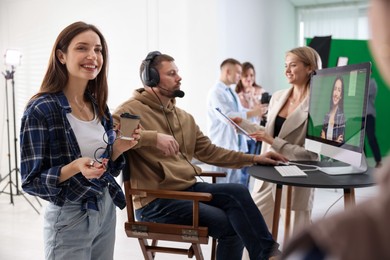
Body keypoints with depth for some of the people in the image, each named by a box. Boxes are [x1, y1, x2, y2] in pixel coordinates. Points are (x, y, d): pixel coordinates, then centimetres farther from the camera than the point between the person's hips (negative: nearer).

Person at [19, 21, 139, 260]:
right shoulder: (41, 110, -17)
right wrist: (75, 168, -29)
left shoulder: (99, 106, 2)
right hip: (69, 218, -6)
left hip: (106, 211, 6)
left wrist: (118, 149, -9)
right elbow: (31, 181, -14)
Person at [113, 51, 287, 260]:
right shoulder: (131, 110, -8)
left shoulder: (184, 117, 17)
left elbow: (209, 152, 17)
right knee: (230, 222, -17)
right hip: (155, 201, -7)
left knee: (238, 192, -20)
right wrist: (153, 137, -34)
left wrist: (253, 158, 10)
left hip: (188, 188, 7)